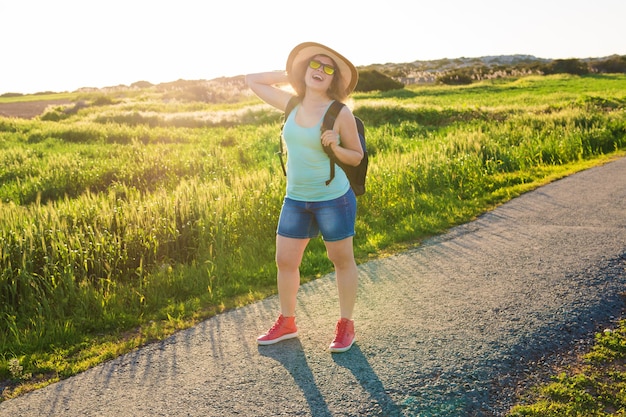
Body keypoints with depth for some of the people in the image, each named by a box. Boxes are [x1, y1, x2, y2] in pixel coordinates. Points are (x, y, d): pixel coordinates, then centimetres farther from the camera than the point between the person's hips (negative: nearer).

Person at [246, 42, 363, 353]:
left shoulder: (340, 113, -9)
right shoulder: (291, 103, 3)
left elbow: (357, 157, -2)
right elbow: (252, 80, 13)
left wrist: (335, 147, -22)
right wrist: (291, 73, 9)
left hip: (333, 198, -5)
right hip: (295, 199, 5)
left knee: (342, 260, 9)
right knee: (285, 261, 10)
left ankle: (346, 325, 26)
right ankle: (286, 323, 30)